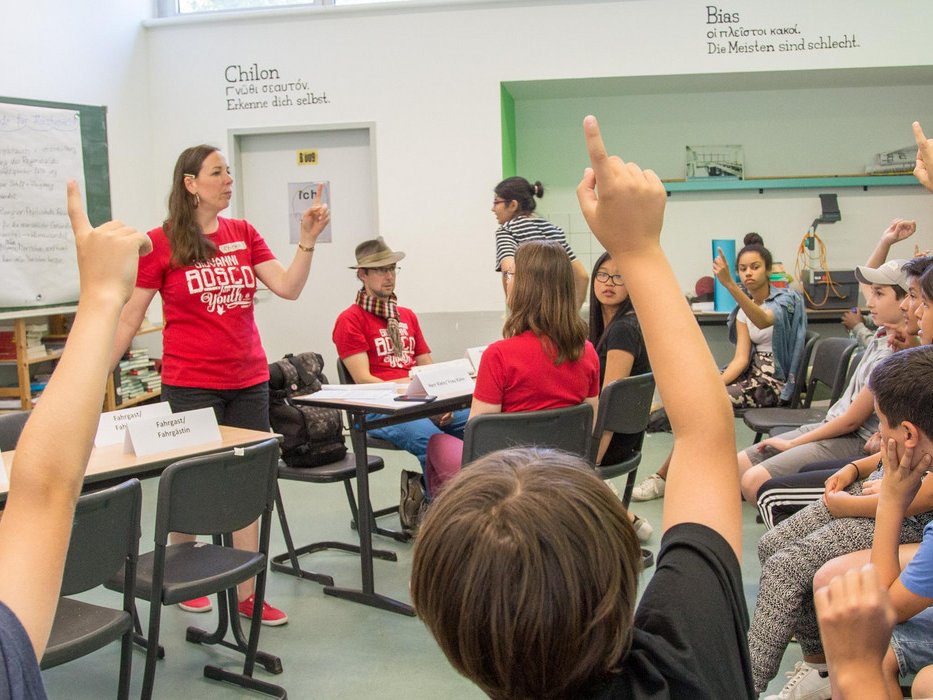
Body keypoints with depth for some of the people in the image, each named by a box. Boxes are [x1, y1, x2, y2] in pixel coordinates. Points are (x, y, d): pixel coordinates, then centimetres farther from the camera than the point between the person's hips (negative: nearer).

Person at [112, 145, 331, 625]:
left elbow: (288, 287, 0)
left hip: (249, 379, 4)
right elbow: (129, 320, -3)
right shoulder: (160, 243, -5)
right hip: (192, 383, -4)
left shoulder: (242, 234, 8)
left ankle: (248, 594, 13)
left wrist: (308, 239, -11)